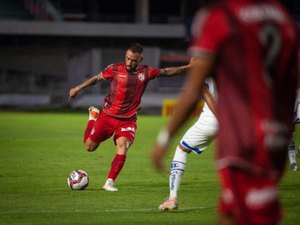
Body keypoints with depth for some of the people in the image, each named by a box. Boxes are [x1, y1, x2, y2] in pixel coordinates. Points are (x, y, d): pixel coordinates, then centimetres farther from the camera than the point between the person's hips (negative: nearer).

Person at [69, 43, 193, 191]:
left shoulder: (146, 72, -4)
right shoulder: (115, 69, -9)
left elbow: (166, 72, 9)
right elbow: (96, 79, 4)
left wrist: (187, 67, 4)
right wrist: (78, 88, 4)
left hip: (128, 119, 0)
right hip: (108, 115, 0)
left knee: (122, 146, -23)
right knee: (90, 146, 7)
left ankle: (109, 182, -16)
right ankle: (93, 116, 38)